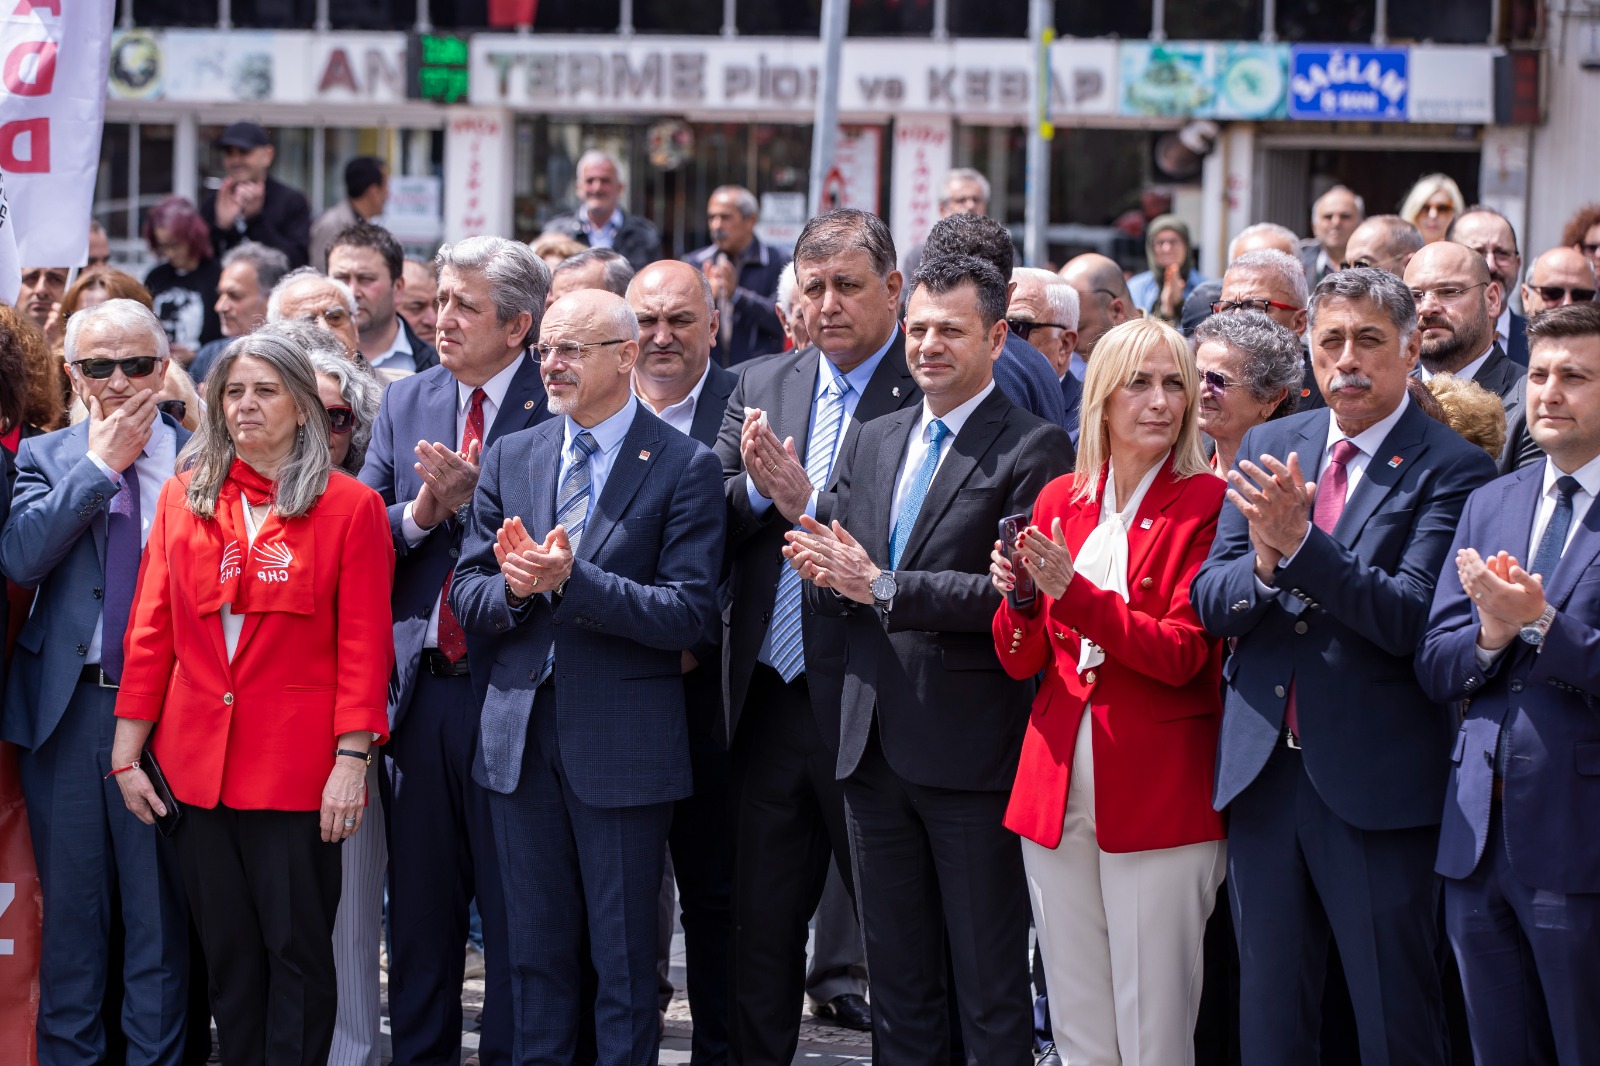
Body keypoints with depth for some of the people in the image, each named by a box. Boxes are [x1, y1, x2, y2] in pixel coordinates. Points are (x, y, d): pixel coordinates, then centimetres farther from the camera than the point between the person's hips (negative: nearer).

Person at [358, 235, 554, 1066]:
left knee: (514, 905, 2)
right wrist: (417, 515, -10)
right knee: (418, 900, 13)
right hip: (419, 686, 5)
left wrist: (475, 500, -21)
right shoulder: (406, 403, 12)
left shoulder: (555, 407, -6)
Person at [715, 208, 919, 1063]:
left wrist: (807, 501, -18)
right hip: (768, 704, 6)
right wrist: (756, 488, -12)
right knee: (757, 929, 13)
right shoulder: (762, 386, 12)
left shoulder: (929, 396, -8)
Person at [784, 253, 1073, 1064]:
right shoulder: (872, 443, 15)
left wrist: (882, 587, -20)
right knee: (898, 984, 13)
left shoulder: (1033, 449, -7)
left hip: (972, 750, -7)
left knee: (990, 994, -1)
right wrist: (824, 574, -10)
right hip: (876, 748, 7)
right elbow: (836, 589, 14)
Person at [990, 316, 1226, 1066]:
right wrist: (1018, 597, -9)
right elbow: (1021, 662, 13)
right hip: (1057, 782, 5)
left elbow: (1183, 653, -12)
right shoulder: (1058, 501, 12)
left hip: (1157, 795, -5)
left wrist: (1072, 592, -21)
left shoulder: (1206, 503, -4)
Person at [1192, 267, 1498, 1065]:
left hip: (1376, 787, -5)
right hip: (1264, 771, 5)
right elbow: (1208, 603, 6)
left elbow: (1410, 619, -17)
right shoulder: (1268, 447, 11)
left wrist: (1300, 543, -26)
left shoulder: (1452, 470, -7)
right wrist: (1264, 562, -16)